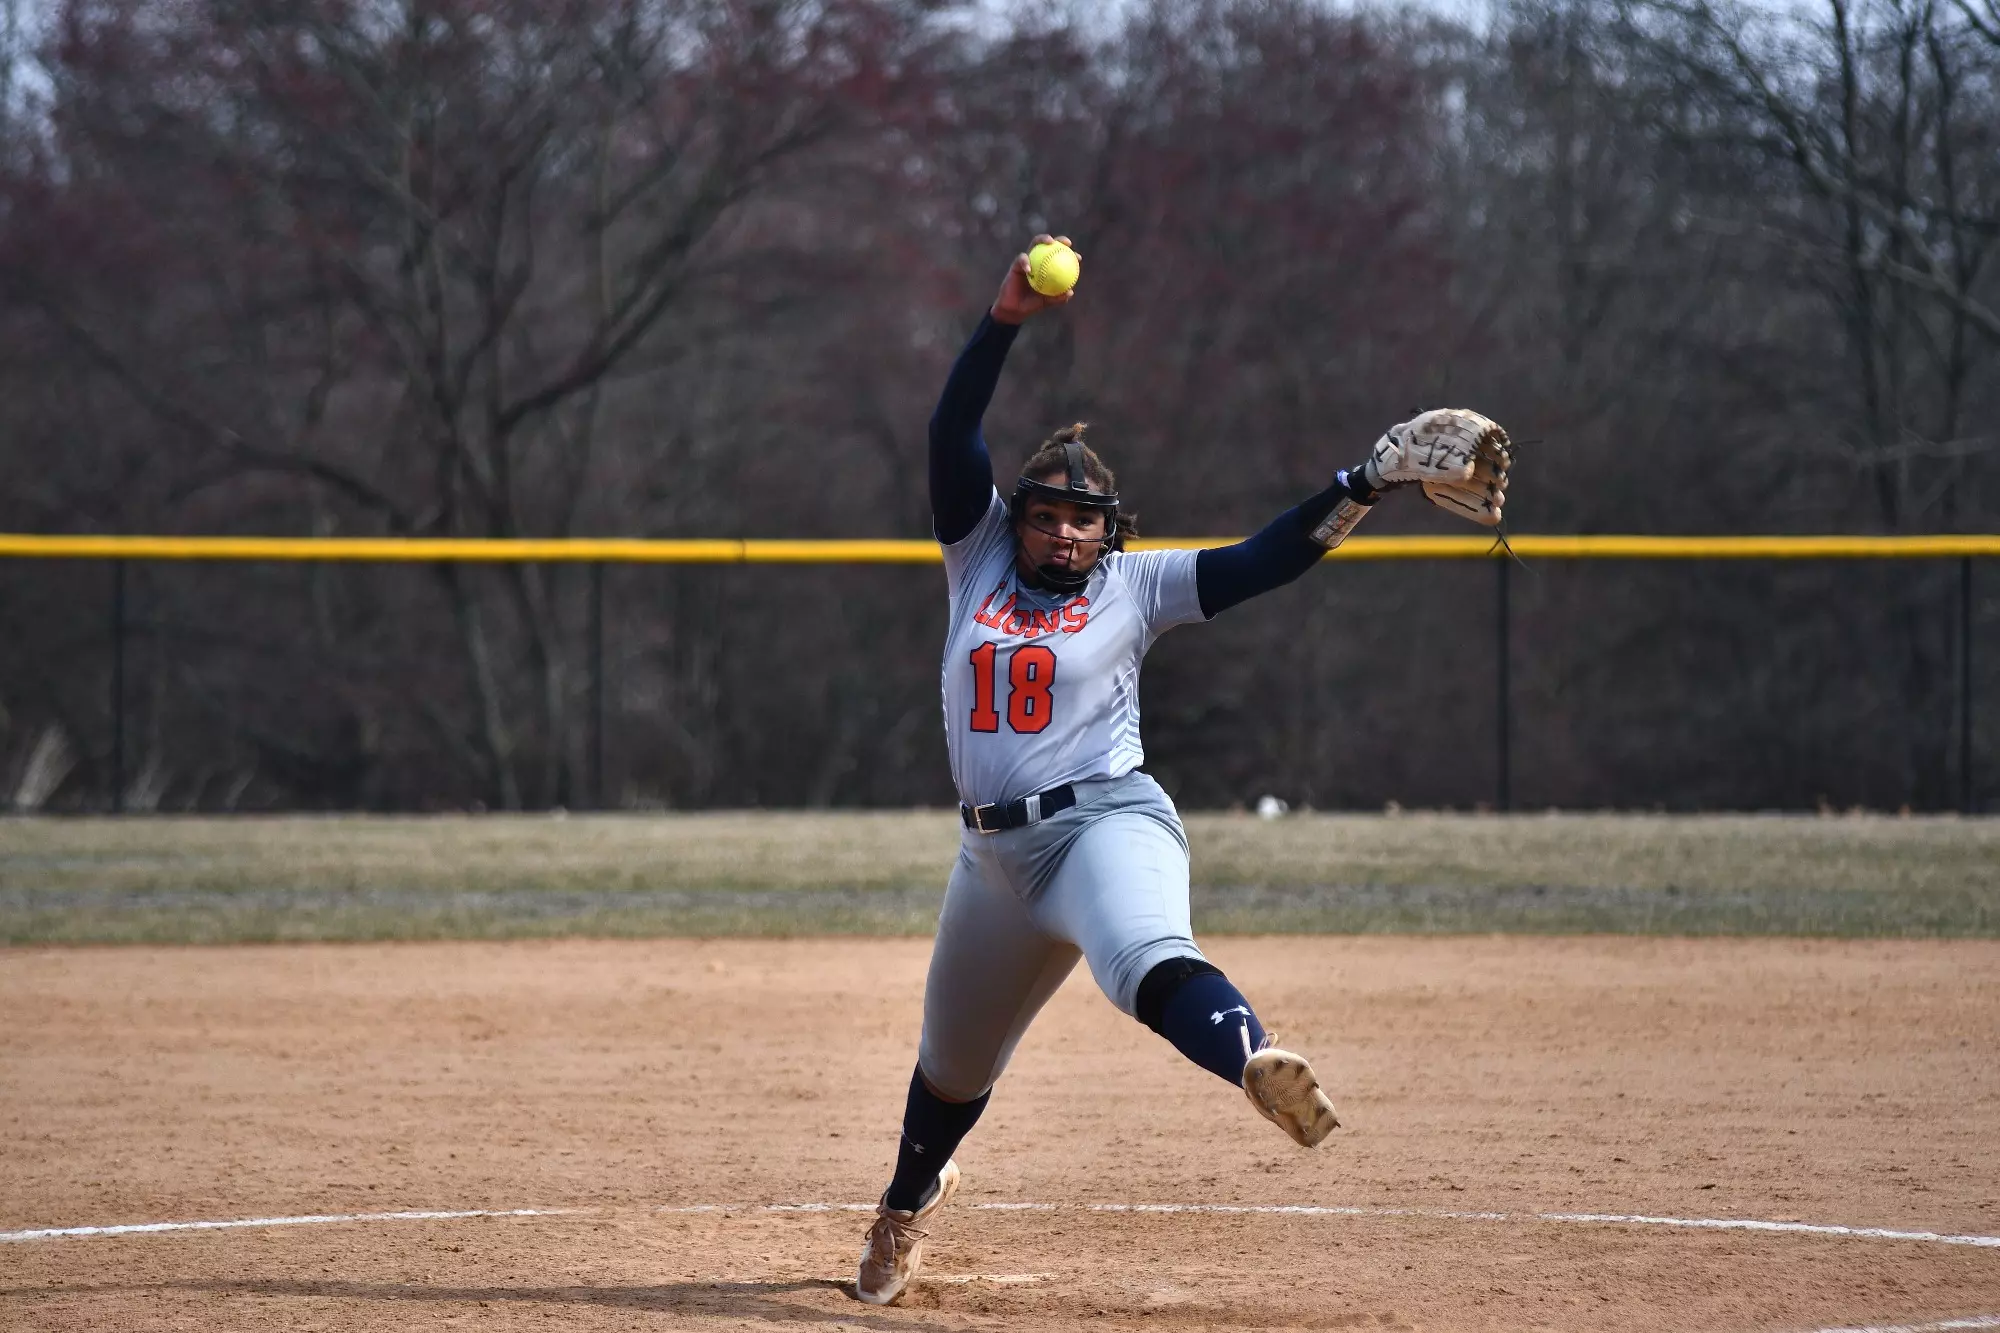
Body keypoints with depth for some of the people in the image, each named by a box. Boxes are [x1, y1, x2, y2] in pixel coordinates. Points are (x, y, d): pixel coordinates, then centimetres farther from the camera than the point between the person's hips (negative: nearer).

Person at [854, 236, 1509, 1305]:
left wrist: (1370, 482, -14)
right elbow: (952, 433, -1)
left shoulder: (1136, 585, 4)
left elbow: (1266, 560, -3)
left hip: (1106, 821, -4)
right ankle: (910, 1200, 47)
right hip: (996, 847, 4)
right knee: (952, 1066, 18)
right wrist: (1007, 317, -12)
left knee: (1146, 957, -38)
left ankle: (1256, 1061, -67)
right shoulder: (980, 557, 9)